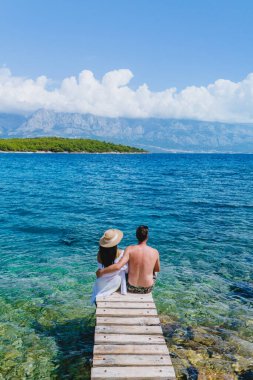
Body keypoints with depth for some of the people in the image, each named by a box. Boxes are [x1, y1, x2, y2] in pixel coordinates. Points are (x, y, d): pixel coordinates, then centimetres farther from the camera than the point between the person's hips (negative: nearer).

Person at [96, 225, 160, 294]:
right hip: (147, 289, 1)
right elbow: (157, 270, 4)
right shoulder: (155, 252, -13)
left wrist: (101, 272, -17)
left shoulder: (130, 249, -19)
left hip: (131, 288, 0)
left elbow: (118, 266, -30)